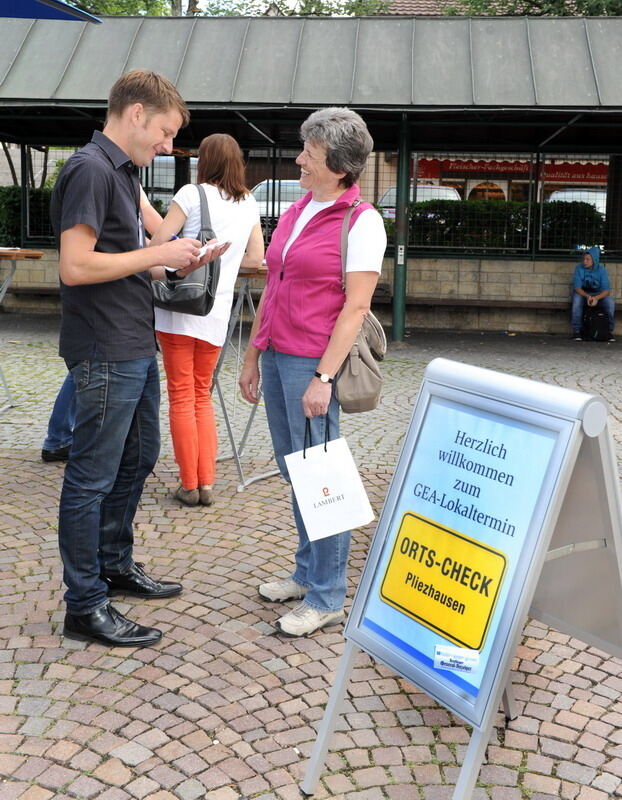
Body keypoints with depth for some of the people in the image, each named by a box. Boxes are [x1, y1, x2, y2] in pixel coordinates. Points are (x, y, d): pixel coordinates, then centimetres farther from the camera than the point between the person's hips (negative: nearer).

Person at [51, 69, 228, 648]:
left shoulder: (124, 172, 16)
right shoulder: (91, 169, -15)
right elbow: (75, 266, -24)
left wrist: (177, 265, 5)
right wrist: (159, 254, -18)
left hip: (136, 348, 10)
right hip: (105, 354, -10)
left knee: (138, 458, 20)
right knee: (92, 477, -1)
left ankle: (115, 565, 37)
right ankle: (84, 606, 10)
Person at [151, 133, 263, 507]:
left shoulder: (192, 194, -6)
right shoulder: (249, 203, 10)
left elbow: (158, 241, -10)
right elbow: (256, 257, 17)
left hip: (179, 307, -4)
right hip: (217, 313, 5)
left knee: (181, 396, 3)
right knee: (203, 395, 16)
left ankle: (189, 485, 7)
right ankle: (207, 483, 12)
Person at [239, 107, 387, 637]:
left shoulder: (360, 221, -10)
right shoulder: (296, 212, 14)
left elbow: (356, 306, -15)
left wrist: (323, 377, -19)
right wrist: (252, 357, 18)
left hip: (313, 362, -8)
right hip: (276, 355, 8)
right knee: (293, 470, 16)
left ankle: (327, 598, 12)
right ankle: (307, 573, 31)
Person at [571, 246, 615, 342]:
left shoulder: (601, 270, -12)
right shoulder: (579, 268, -12)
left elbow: (607, 290, -17)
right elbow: (577, 288, -16)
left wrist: (596, 298, -37)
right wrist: (587, 296, -35)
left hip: (598, 294, 1)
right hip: (582, 293, 0)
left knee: (610, 302, -29)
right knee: (577, 299, -36)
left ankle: (610, 331, -13)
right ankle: (576, 331, -28)